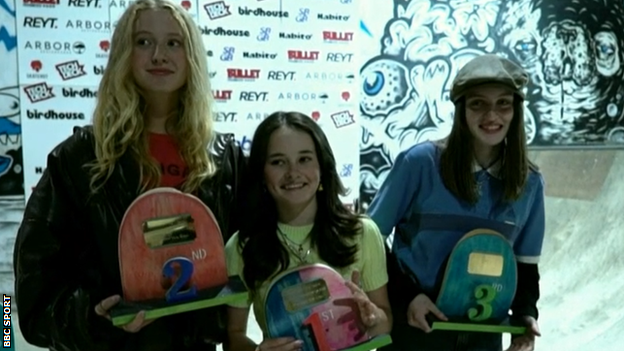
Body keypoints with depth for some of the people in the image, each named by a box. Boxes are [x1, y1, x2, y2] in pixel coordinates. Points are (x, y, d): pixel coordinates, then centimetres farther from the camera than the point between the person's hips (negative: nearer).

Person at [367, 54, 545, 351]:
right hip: (413, 326, -3)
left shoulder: (530, 183, -2)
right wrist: (405, 296, -15)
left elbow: (526, 263, 9)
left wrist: (525, 313, -6)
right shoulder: (420, 162, -13)